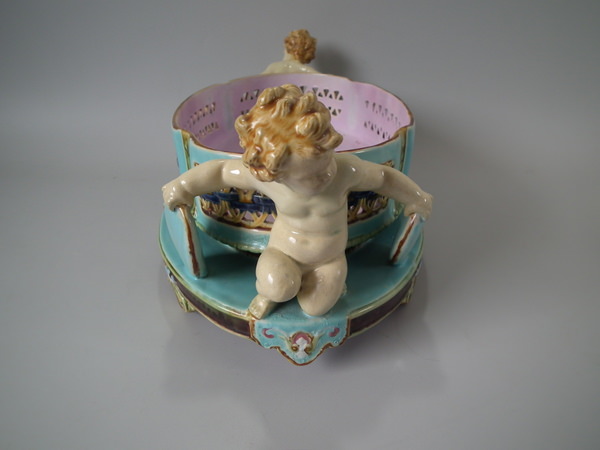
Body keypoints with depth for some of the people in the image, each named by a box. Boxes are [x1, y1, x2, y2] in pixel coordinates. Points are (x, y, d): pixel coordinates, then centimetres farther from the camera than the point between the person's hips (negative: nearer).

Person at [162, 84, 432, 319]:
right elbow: (221, 171, -9)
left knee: (315, 307, -17)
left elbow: (384, 177, -5)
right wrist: (182, 187, 2)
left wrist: (415, 198, 9)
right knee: (278, 286, -29)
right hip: (283, 254, -1)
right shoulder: (262, 178, -25)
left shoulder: (347, 169, -24)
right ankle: (269, 293, 8)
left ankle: (327, 280, 17)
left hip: (328, 259, 1)